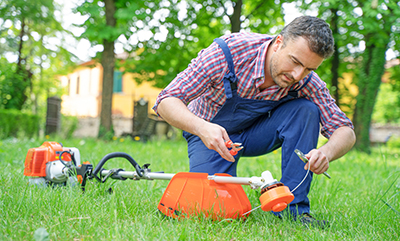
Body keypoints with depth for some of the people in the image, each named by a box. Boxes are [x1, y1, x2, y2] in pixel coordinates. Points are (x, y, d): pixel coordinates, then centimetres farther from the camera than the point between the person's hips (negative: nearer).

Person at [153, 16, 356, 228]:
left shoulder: (306, 81, -22)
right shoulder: (227, 52, -32)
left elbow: (345, 131, -17)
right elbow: (166, 101, -29)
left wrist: (326, 153, -41)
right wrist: (202, 128, -50)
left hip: (257, 133, 3)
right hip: (211, 133, -2)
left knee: (305, 110, -25)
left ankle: (292, 207, -16)